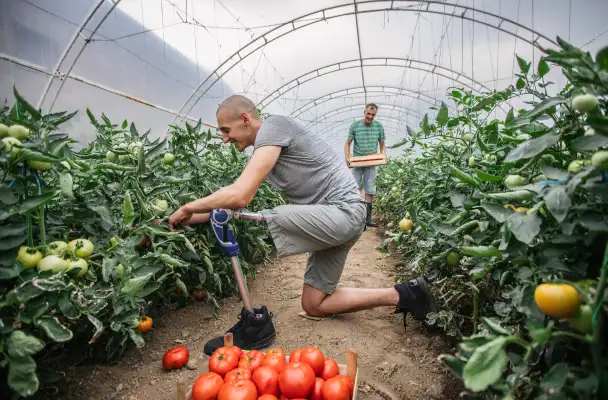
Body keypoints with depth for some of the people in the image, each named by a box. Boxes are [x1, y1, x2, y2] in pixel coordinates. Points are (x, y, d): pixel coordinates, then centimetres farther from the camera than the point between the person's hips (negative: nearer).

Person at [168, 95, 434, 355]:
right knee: (314, 305, 15)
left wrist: (188, 208, -8)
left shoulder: (273, 127, -13)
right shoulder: (263, 151, 17)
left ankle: (255, 321, -5)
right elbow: (238, 195, 18)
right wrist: (190, 219, 14)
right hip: (336, 218, 11)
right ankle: (403, 294, 20)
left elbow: (239, 197, -23)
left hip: (342, 210, -11)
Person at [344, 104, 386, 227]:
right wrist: (347, 158, -14)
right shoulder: (355, 126, -4)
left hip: (371, 164, 2)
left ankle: (367, 218, 12)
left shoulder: (379, 126, 1)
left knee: (370, 191, 4)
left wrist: (383, 156, -8)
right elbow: (348, 143, 1)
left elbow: (382, 145, 9)